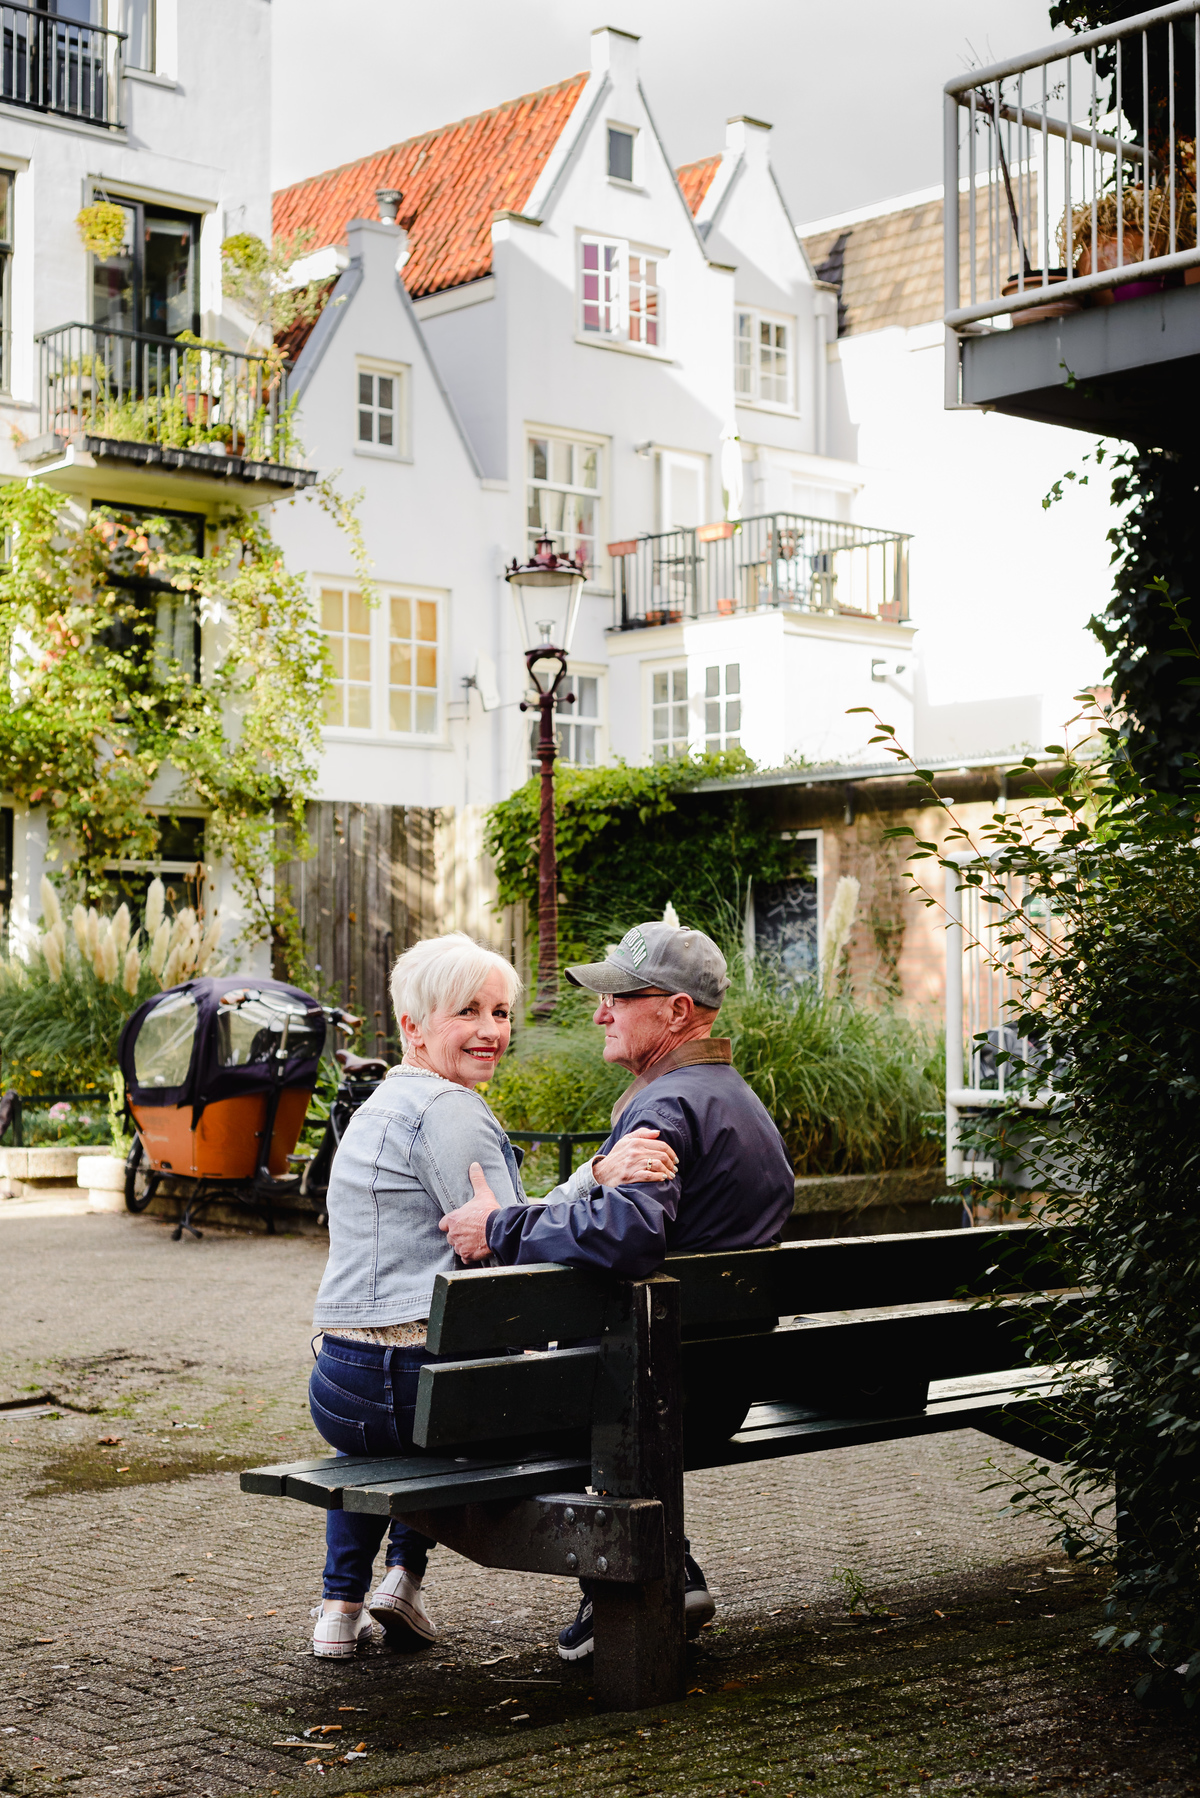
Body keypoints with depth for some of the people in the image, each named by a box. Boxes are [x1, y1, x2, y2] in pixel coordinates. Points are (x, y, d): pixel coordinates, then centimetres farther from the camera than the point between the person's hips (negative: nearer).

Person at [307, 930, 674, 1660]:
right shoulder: (449, 1110, -13)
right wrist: (601, 1179, -24)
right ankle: (405, 1574, 21)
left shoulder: (377, 1107, 18)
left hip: (338, 1392, 8)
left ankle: (343, 1605, 36)